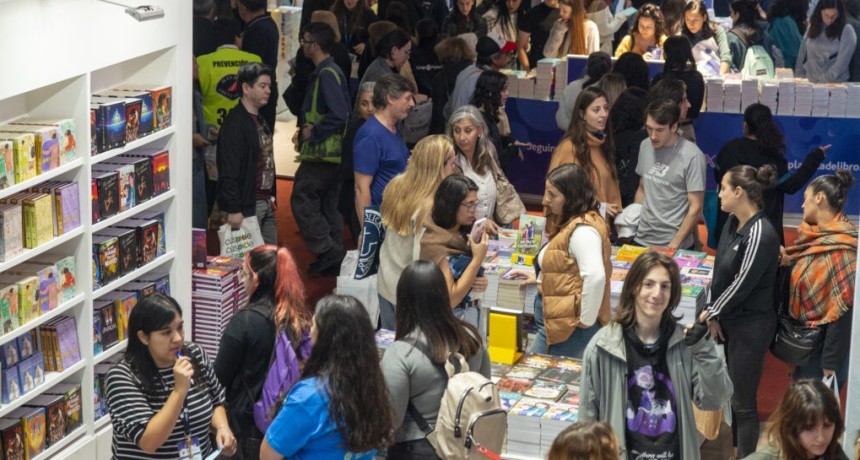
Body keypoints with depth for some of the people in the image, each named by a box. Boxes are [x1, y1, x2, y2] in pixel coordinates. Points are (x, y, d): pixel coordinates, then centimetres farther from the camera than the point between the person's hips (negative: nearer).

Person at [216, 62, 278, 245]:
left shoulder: (260, 120, 15)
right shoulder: (234, 123, -15)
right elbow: (229, 172, -19)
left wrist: (271, 197, 18)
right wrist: (234, 210, -22)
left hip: (266, 202, 9)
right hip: (247, 206, -9)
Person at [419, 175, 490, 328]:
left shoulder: (465, 234, 2)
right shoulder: (435, 244, -19)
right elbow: (450, 298, -22)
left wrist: (480, 283, -7)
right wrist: (478, 258, -22)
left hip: (470, 314, 7)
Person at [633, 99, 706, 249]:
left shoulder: (692, 156, -15)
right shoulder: (645, 146, 2)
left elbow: (696, 208, -12)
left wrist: (673, 245, -15)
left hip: (673, 244, -5)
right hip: (641, 240, 5)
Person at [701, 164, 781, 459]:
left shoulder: (760, 234, -22)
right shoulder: (733, 223, 4)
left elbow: (742, 283, -20)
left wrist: (710, 313, -8)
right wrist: (714, 316, 2)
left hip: (751, 326, -8)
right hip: (729, 319, 8)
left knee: (743, 402, 1)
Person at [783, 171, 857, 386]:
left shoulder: (842, 248, -22)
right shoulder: (816, 237, 4)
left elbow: (844, 310, -23)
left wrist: (831, 365, -22)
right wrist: (788, 261, -3)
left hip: (825, 343, -8)